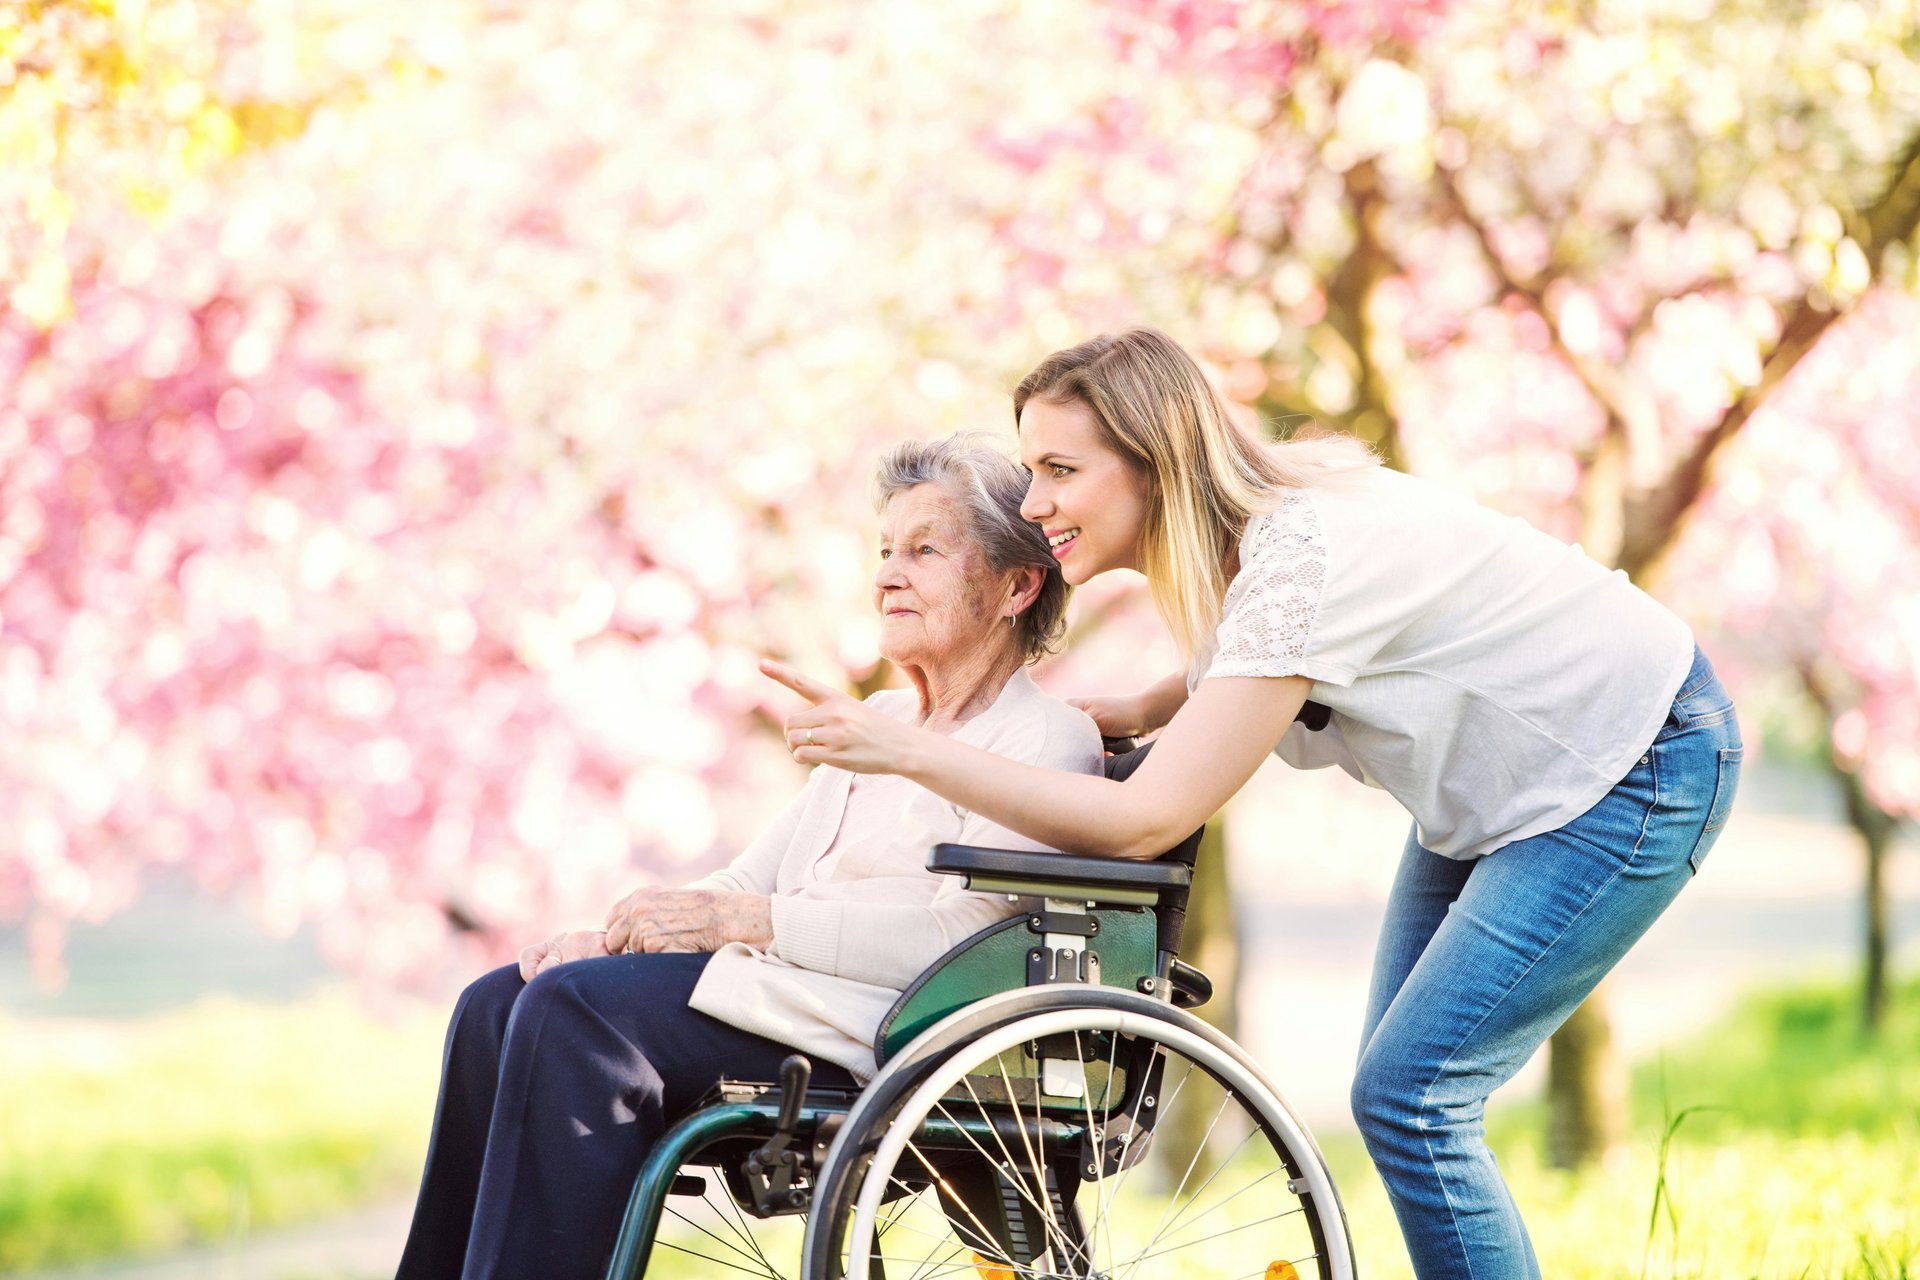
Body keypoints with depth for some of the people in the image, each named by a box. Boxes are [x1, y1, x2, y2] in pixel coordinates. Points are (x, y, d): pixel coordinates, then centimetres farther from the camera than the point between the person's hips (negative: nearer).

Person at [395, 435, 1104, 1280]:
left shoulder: (1048, 741, -2)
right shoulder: (877, 721, 25)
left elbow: (956, 932, -16)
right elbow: (757, 877, 19)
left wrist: (740, 920, -16)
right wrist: (617, 936, -1)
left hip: (883, 1028, -9)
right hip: (773, 987, 9)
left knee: (574, 1008, -25)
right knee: (500, 1004, -8)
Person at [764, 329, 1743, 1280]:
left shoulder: (1299, 562, -33)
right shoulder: (1242, 528, -6)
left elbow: (1145, 823, -36)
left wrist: (903, 751, -36)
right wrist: (1137, 710, -1)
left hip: (1642, 765, -9)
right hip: (1497, 781, 9)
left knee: (1406, 1096, -13)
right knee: (1400, 1086, 8)